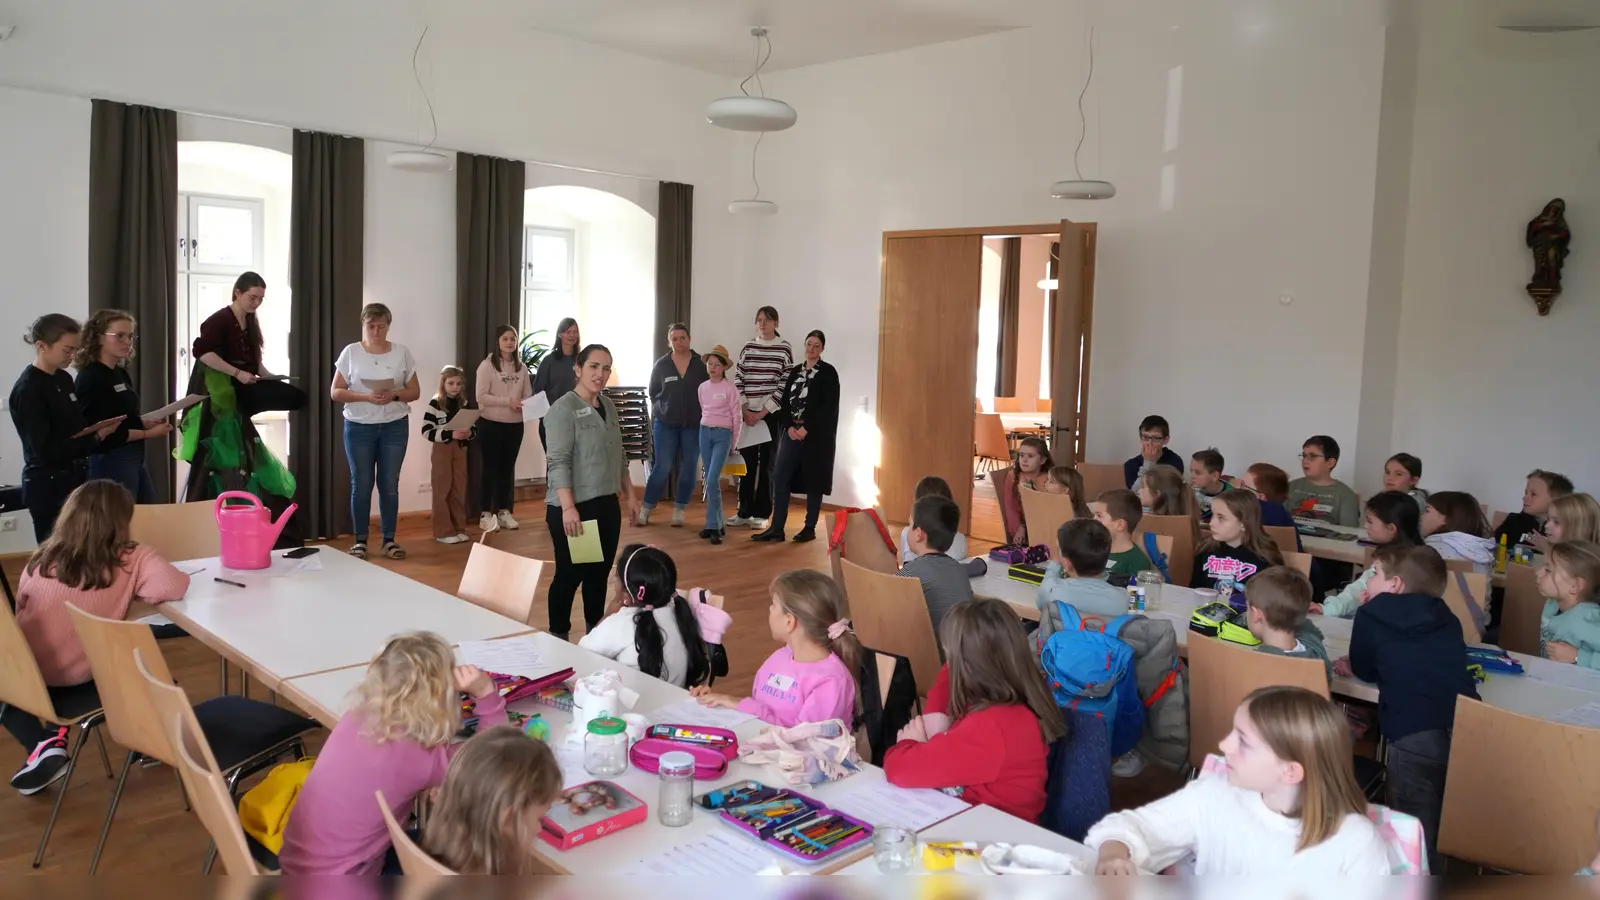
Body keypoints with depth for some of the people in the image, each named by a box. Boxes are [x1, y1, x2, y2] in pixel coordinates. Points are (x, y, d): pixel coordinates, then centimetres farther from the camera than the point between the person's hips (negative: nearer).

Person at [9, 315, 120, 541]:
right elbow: (45, 449, -20)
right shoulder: (28, 389, -15)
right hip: (48, 485, -8)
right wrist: (96, 438, -20)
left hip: (74, 478, 8)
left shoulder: (64, 379, 9)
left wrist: (98, 428, -1)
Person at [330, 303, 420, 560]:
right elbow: (335, 392, -2)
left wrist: (395, 395, -15)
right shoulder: (350, 352, 0)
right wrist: (365, 397, -17)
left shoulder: (402, 353, 4)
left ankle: (389, 540, 13)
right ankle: (360, 540, 12)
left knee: (389, 484, 4)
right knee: (361, 484, 2)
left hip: (395, 427, 1)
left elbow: (415, 391, 6)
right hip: (359, 427, -1)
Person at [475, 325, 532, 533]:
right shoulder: (487, 365, -7)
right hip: (491, 424, -4)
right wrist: (508, 401, -21)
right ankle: (485, 514, 10)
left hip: (515, 425, 4)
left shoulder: (521, 367, 7)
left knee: (507, 468, 12)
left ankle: (504, 512, 22)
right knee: (490, 468, 2)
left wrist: (524, 404, -14)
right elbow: (481, 397, -14)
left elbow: (528, 395, 8)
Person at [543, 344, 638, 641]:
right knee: (570, 573, 1)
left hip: (607, 504, 7)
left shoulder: (609, 406, 11)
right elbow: (559, 462, -18)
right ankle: (559, 637, 15)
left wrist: (630, 495, 17)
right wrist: (568, 507, -25)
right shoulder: (564, 409, -11)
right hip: (573, 508, -7)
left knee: (600, 572, 12)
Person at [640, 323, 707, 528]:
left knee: (689, 468, 4)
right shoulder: (661, 365, 1)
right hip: (665, 423, -1)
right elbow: (653, 393, 10)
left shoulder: (701, 364, 0)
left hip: (694, 424, 1)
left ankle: (679, 510, 15)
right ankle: (646, 509, 6)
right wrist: (663, 409, 5)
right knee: (662, 467, -4)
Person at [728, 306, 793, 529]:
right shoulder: (747, 348, 8)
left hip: (772, 414, -3)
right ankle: (744, 512, 14)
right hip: (747, 414, 3)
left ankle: (761, 513, 8)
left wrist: (763, 413, -11)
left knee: (767, 463, 2)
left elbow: (785, 386, -6)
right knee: (747, 463, 6)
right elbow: (737, 381, 5)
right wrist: (745, 411, -6)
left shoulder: (785, 349, -2)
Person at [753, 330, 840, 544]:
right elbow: (785, 402, 10)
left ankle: (810, 528, 11)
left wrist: (806, 429, -16)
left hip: (816, 434, -5)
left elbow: (829, 407, -11)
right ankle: (776, 528, 0)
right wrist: (789, 427, -7)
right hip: (792, 432, 5)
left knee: (813, 480, 1)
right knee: (780, 477, -3)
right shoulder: (795, 372, 14)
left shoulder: (828, 372, -2)